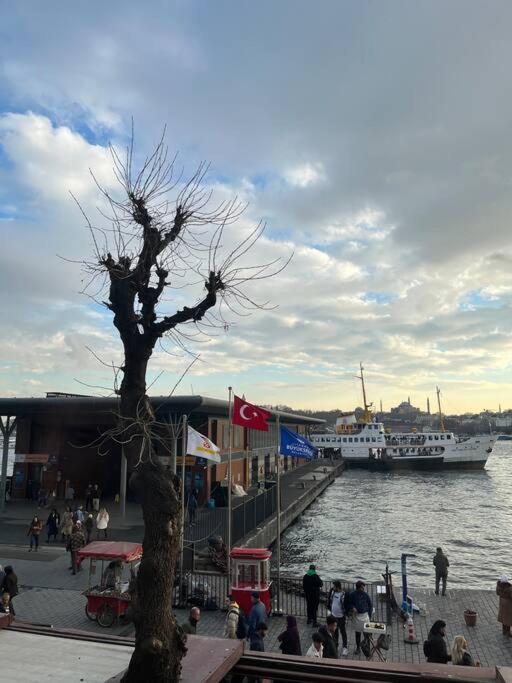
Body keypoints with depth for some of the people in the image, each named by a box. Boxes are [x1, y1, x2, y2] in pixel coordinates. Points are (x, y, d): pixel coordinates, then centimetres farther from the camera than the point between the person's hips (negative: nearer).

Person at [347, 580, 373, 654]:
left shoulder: (366, 595, -7)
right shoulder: (352, 595, -6)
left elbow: (370, 606, 4)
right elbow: (348, 604, 7)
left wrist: (369, 616, 3)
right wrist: (352, 608, -13)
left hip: (365, 615, -1)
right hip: (356, 615, 1)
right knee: (357, 632, 11)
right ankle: (358, 647, 26)